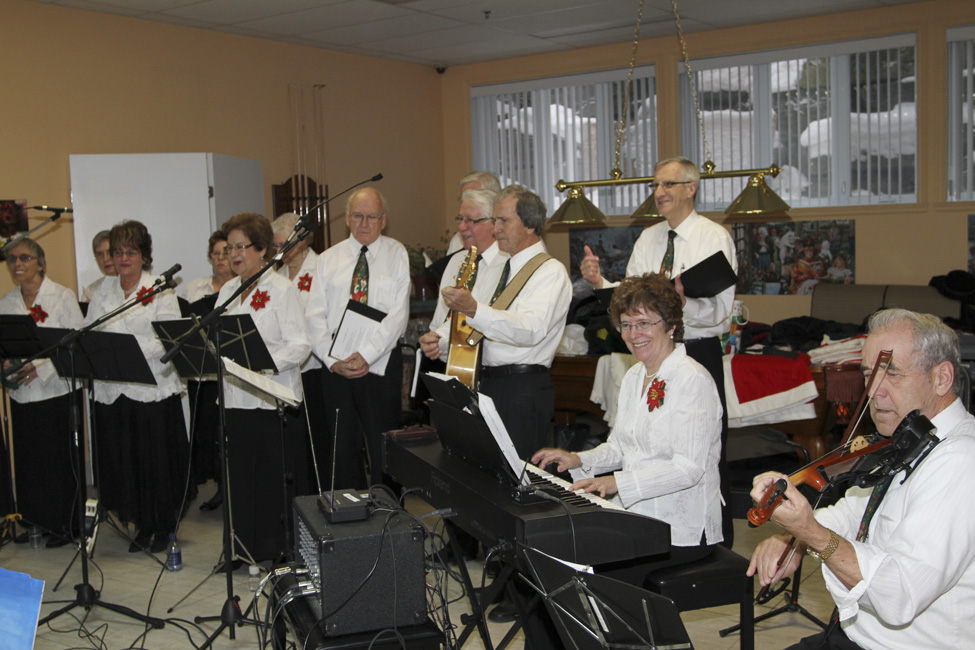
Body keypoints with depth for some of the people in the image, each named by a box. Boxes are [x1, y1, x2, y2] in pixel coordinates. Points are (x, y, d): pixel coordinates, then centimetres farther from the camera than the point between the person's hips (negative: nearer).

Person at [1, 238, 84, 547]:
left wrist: (41, 367, -17)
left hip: (58, 391, -4)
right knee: (29, 459, 7)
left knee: (62, 459, 0)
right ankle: (36, 521, 23)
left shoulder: (63, 296, -4)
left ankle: (66, 524, 14)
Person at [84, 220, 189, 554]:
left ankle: (164, 526, 16)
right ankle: (143, 525, 22)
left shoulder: (160, 290, -2)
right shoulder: (103, 291, 14)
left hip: (152, 388, -4)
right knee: (123, 460, 7)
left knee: (157, 459, 1)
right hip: (112, 389, 4)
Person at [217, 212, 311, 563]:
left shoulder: (282, 288, -4)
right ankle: (248, 549, 19)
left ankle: (283, 550, 9)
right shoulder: (227, 291, 16)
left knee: (279, 477, -2)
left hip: (274, 399, -6)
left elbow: (300, 345, -11)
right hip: (235, 398, 6)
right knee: (241, 477, 8)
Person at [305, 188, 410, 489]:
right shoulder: (328, 259, 11)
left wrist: (366, 355, -15)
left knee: (382, 447, -2)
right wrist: (332, 359, -9)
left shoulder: (396, 255, 3)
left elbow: (398, 314, -7)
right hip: (335, 366, 3)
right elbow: (315, 316, 5)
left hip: (381, 363, -3)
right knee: (343, 447, 8)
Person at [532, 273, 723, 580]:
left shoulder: (693, 381, -14)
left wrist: (618, 482, -29)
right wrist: (578, 460, 3)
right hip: (635, 514, 8)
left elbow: (689, 468, -21)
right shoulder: (634, 376, 13)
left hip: (682, 531, -7)